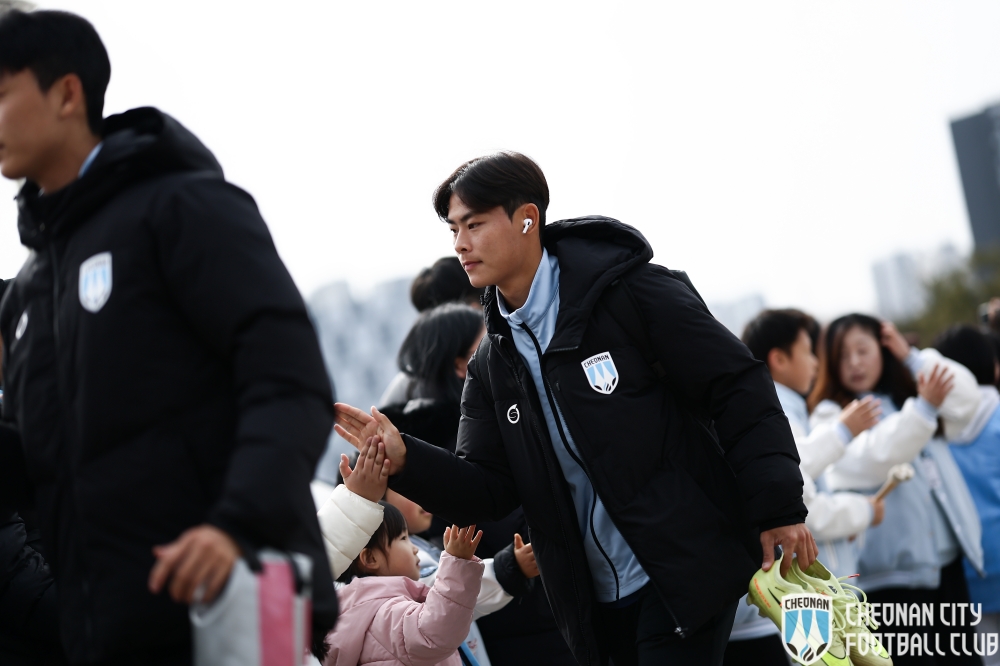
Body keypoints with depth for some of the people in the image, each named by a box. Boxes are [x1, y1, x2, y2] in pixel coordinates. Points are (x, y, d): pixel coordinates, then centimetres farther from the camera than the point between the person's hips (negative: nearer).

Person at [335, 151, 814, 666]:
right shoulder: (492, 363, 9)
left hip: (687, 574, -6)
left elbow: (739, 391, -11)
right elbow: (489, 490, 5)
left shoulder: (629, 292, -10)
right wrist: (403, 459, -13)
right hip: (598, 599, 7)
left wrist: (777, 508, -16)